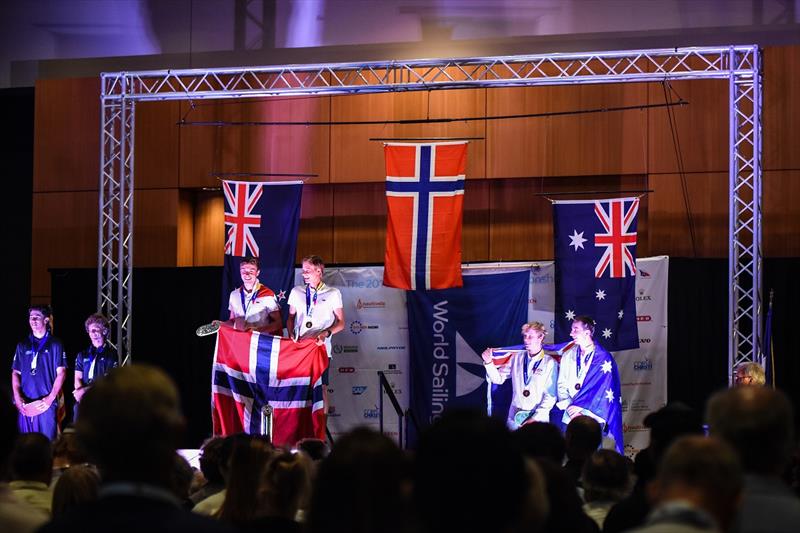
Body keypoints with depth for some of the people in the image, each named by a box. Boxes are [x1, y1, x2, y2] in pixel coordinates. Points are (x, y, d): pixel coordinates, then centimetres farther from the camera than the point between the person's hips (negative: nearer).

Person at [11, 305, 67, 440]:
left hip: (46, 404, -3)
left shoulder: (55, 344, 4)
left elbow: (61, 373, -1)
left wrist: (51, 398, -11)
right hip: (25, 404, 3)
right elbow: (15, 373, 13)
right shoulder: (23, 346, 14)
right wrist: (17, 396, -2)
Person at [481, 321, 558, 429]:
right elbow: (499, 378, 5)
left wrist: (535, 418, -12)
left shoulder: (549, 363, -7)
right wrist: (488, 362, -10)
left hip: (538, 418, -3)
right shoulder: (517, 358, 3)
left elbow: (550, 395, -7)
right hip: (515, 417, 3)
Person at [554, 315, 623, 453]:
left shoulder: (603, 358, -4)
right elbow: (562, 385, 8)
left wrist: (579, 407, -13)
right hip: (569, 416, 4)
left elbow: (601, 389, -8)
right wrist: (570, 408, -8)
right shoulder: (568, 356, 10)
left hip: (592, 417, -3)